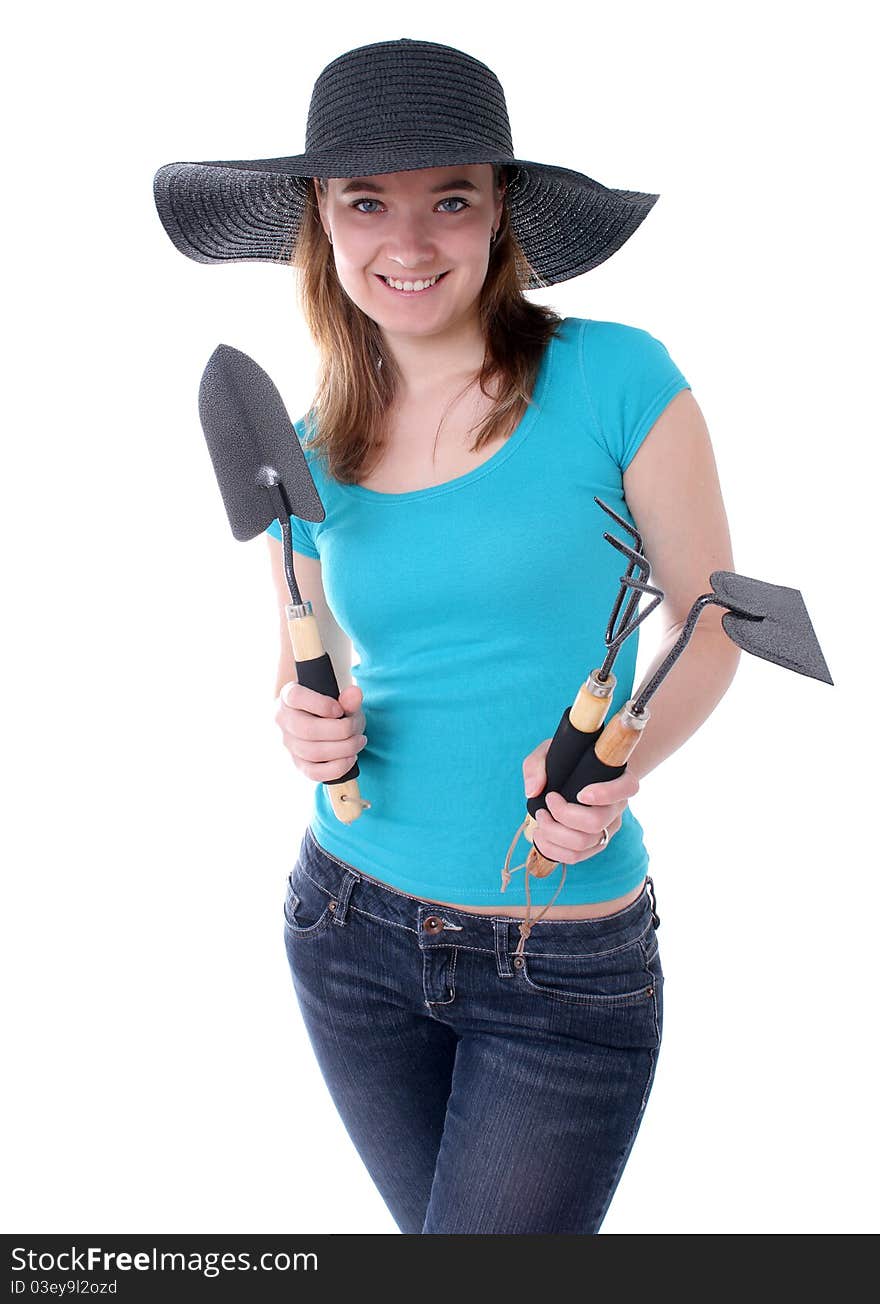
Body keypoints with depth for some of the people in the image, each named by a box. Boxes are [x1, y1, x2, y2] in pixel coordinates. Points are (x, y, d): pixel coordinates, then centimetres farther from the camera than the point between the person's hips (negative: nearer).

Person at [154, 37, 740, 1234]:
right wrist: (303, 725, -10)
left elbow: (715, 626, -5)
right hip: (352, 923, 4)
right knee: (434, 1229, 23)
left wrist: (619, 767, -23)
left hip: (568, 963, -4)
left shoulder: (614, 379, -12)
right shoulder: (306, 458, 0)